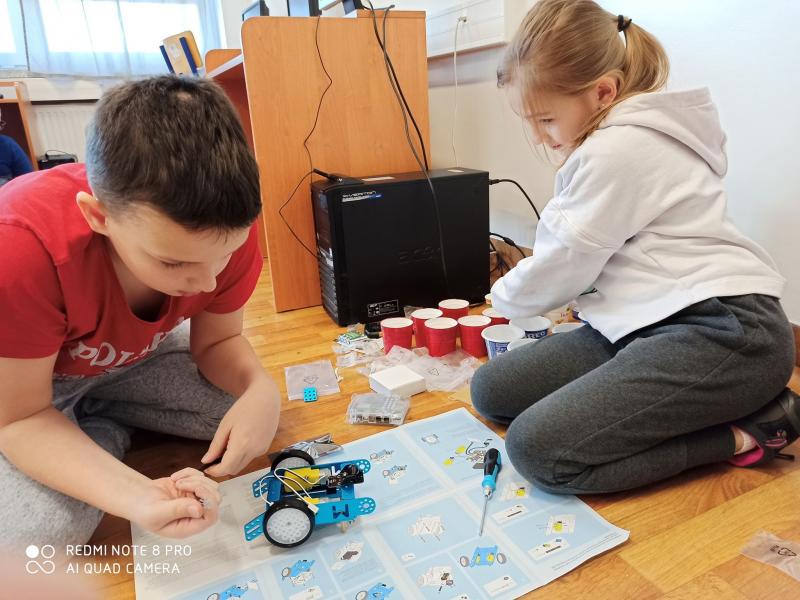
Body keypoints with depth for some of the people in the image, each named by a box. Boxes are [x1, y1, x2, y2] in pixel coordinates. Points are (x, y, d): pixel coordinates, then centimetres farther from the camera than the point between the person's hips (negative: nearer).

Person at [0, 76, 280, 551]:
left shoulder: (226, 229, -28)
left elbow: (218, 340, -12)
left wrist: (259, 389, -35)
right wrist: (137, 495, -43)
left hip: (133, 355, 4)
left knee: (244, 403, -12)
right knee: (44, 529, -25)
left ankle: (97, 414, 5)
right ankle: (104, 432, 5)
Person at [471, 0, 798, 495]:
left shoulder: (617, 151, -15)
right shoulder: (638, 132, 16)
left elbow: (563, 264, -8)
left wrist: (504, 297, 12)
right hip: (650, 322, 10)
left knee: (537, 448, -25)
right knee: (492, 390, 1)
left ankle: (744, 432, -6)